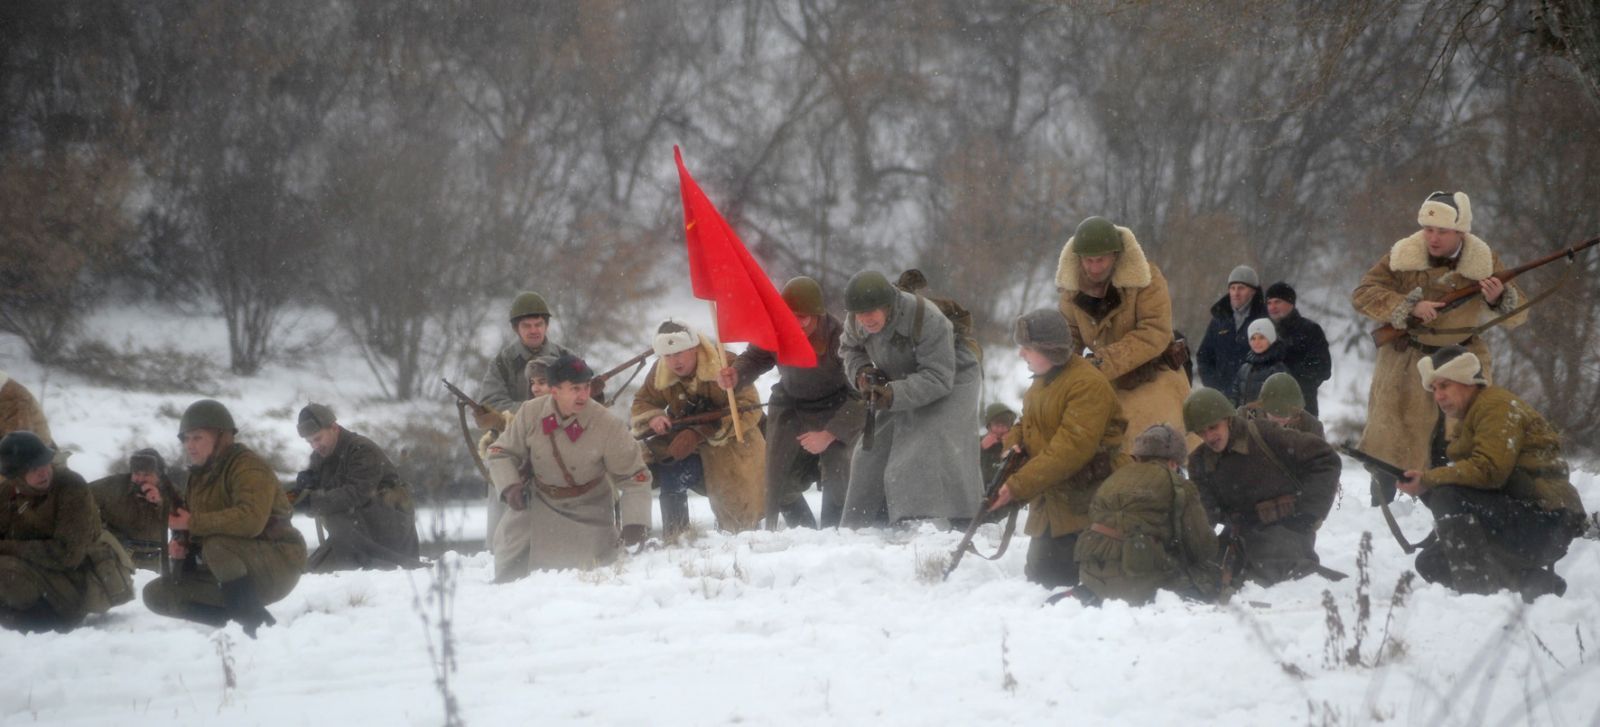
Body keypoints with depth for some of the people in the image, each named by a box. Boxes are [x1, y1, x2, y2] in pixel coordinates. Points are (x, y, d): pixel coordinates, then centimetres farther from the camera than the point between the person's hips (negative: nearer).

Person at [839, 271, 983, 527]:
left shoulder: (928, 320, -35)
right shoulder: (856, 322, -16)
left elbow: (938, 378, -35)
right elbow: (850, 348, 9)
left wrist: (893, 395, -46)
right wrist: (861, 372, -14)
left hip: (949, 386, -7)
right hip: (898, 387, 7)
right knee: (873, 451, 7)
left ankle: (966, 525, -23)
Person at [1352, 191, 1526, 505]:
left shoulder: (1484, 261, -6)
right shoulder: (1403, 256, -11)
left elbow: (1518, 315, -2)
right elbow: (1362, 294, -15)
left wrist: (1500, 299, -27)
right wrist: (1410, 306, -28)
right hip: (1405, 361, 0)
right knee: (1388, 442, 6)